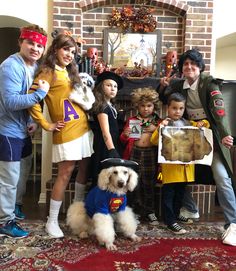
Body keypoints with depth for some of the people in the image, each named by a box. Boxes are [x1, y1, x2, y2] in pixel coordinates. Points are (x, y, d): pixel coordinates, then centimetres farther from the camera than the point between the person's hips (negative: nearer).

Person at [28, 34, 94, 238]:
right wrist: (46, 125, -14)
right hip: (66, 131, -8)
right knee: (65, 173, -5)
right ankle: (52, 221, 8)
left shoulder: (70, 71, 17)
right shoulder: (48, 72, -7)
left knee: (85, 168, 14)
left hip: (83, 128, 8)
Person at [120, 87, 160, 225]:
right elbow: (124, 140, 11)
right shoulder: (131, 120, 9)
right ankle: (135, 211, 19)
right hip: (135, 153, 0)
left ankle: (149, 212, 20)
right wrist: (125, 135, -9)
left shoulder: (158, 121, 9)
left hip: (151, 154, 0)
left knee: (149, 184, 7)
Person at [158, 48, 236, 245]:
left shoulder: (209, 82, -9)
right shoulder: (179, 85, 5)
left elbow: (219, 108, -22)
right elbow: (164, 100, 21)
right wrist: (164, 87, -1)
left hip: (212, 136, -5)